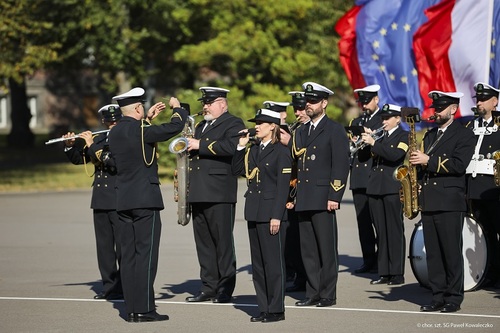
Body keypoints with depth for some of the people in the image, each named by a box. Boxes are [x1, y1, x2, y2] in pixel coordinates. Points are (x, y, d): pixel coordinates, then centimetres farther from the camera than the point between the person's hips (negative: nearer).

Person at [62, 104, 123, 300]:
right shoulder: (99, 139, 13)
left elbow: (115, 161, -20)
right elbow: (78, 159, 17)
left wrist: (92, 146, -17)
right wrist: (70, 145, -1)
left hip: (120, 201, -6)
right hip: (101, 200, 6)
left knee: (122, 244, -5)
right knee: (104, 245, 8)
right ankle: (109, 285, 14)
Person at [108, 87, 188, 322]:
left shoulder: (115, 133, 9)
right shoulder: (140, 131, -14)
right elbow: (174, 127, -14)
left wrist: (147, 119, 28)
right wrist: (177, 108, 4)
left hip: (123, 201, 8)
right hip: (146, 199, -8)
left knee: (129, 254, 8)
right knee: (146, 254, -6)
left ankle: (131, 309, 8)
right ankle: (144, 310, -8)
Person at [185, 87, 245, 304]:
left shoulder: (233, 124, -2)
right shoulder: (201, 126, 24)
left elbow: (231, 147, -21)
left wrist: (201, 145, -18)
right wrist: (189, 148, 14)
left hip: (219, 194, -8)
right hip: (199, 194, 8)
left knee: (223, 241, -5)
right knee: (203, 243, 8)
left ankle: (225, 289, -1)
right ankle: (208, 287, 12)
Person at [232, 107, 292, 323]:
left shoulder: (281, 152, -7)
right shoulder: (253, 151, 15)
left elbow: (283, 186, -12)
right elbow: (237, 170, 10)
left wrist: (277, 216, -17)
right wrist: (240, 147, 4)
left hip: (271, 213, -8)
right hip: (254, 213, 8)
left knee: (273, 262, -4)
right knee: (257, 263, 9)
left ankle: (276, 309, 2)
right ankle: (263, 308, 14)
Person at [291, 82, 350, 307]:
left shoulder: (335, 130, -2)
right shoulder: (301, 132, 19)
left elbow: (341, 165, -8)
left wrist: (334, 197, -14)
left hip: (323, 199, -7)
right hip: (304, 200, 7)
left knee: (326, 248, -3)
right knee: (308, 249, 7)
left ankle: (328, 294, 1)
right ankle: (313, 293, 12)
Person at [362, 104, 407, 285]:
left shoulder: (404, 136, 0)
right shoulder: (380, 136, 19)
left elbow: (395, 155, -18)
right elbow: (374, 157, 12)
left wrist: (374, 143, -16)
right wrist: (369, 142, -1)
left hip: (393, 189, -6)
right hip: (375, 188, 6)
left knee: (395, 231, -5)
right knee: (381, 232, 7)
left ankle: (397, 273, -3)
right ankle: (384, 272, 11)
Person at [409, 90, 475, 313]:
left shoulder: (463, 135, -1)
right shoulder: (430, 135, 20)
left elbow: (459, 165, -14)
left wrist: (429, 161, -16)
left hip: (450, 202, -6)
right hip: (428, 201, 6)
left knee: (451, 252, -4)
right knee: (433, 252, 6)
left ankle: (454, 298, 0)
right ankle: (438, 297, 10)